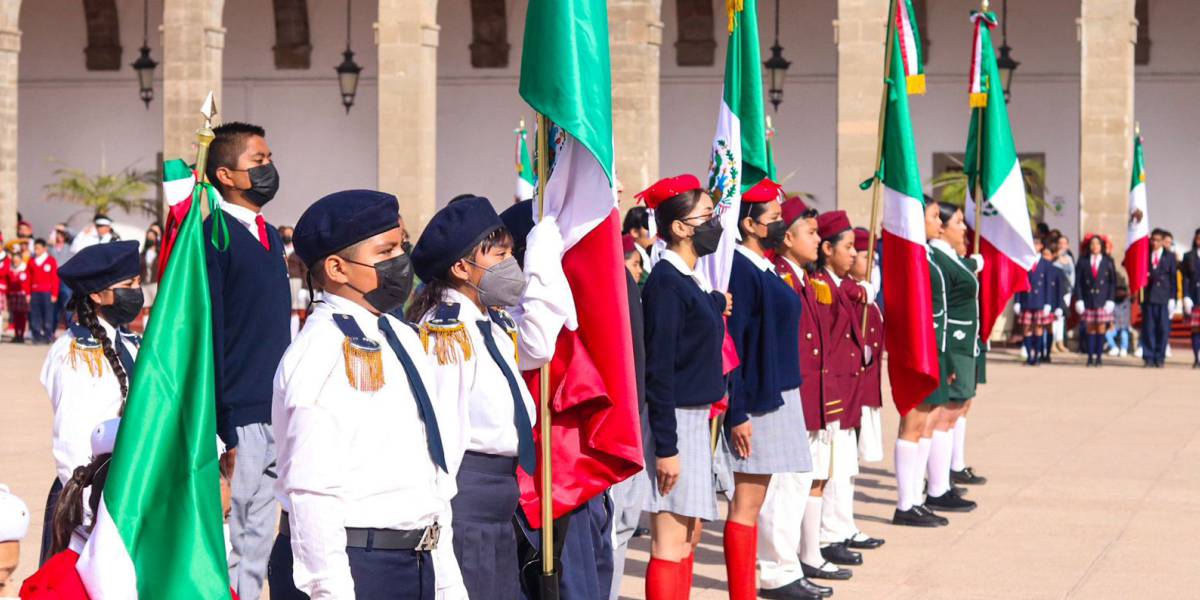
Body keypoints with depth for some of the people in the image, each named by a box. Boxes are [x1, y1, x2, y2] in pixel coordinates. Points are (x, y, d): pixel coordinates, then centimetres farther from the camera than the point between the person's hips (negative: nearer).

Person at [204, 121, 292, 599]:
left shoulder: (270, 236, 15)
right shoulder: (213, 236, -10)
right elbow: (206, 335, -15)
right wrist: (219, 429, -20)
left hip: (276, 418, 8)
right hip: (236, 421, -8)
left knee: (258, 549, 13)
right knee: (224, 554, -2)